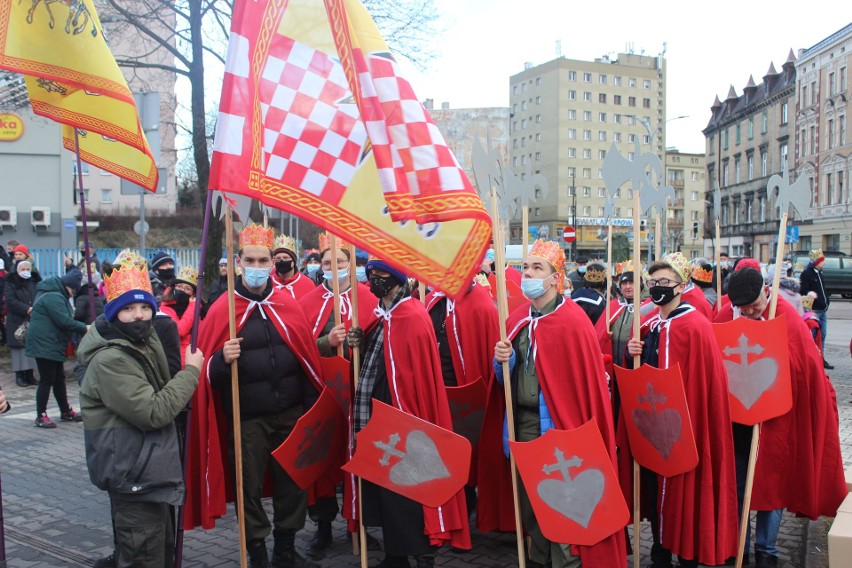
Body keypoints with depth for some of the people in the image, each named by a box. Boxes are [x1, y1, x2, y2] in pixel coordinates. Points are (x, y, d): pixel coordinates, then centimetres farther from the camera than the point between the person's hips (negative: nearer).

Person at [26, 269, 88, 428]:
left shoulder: (57, 295, 16)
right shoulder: (53, 297, -18)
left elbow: (63, 320, 20)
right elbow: (64, 321, -24)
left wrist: (82, 327, 6)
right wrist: (84, 328, -15)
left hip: (53, 345, 11)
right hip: (45, 345, -11)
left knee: (59, 379, 15)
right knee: (47, 380, -6)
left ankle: (66, 412, 24)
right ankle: (41, 416, 1)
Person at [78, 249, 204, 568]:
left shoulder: (144, 344, 9)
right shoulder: (109, 360, -22)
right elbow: (154, 412, -26)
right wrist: (190, 372, -18)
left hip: (152, 473, 10)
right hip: (134, 479, -10)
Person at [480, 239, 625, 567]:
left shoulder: (573, 322, -11)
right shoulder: (516, 321, 9)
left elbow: (588, 380, -13)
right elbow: (504, 378, 16)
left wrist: (579, 435, -17)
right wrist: (502, 361, -7)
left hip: (557, 423, -6)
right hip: (522, 422, 6)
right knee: (529, 498, 15)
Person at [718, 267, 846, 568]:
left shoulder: (788, 320, -13)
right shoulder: (726, 317, -5)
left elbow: (811, 372, -10)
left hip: (776, 418, -2)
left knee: (772, 482, 8)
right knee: (736, 483, 10)